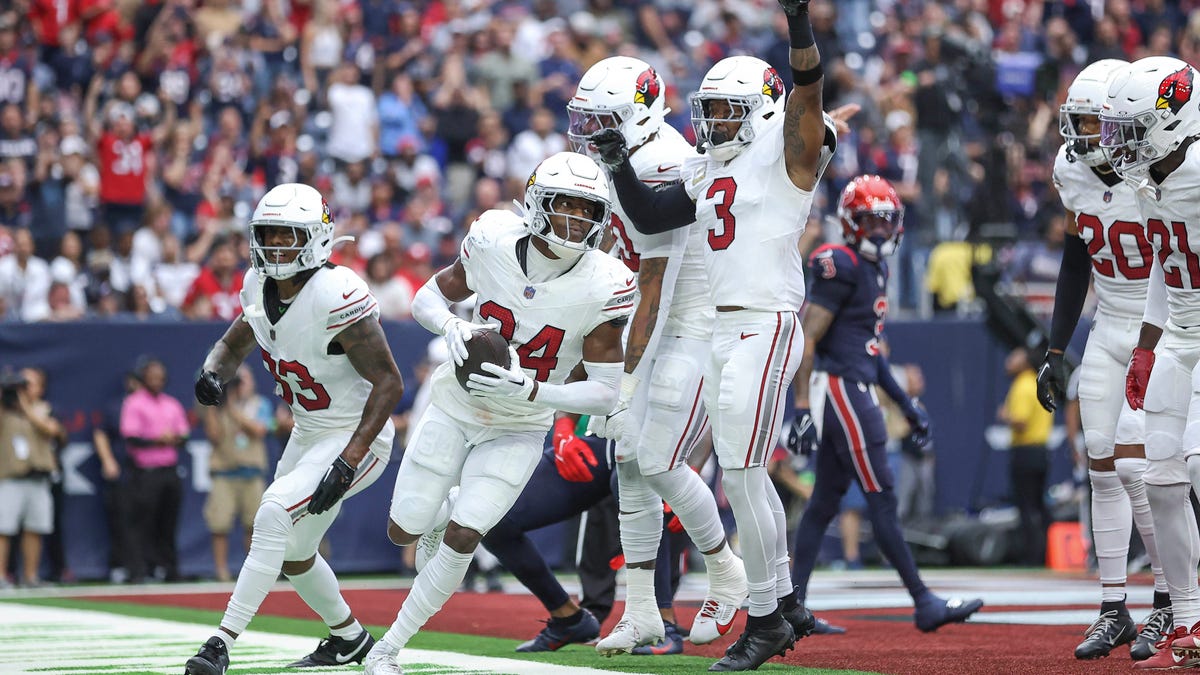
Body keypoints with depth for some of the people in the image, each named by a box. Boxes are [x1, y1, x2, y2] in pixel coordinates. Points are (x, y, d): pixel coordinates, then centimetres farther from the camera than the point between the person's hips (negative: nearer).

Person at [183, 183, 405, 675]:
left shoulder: (336, 297, -28)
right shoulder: (259, 288, -4)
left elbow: (389, 384, -26)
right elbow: (233, 345, 14)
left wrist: (348, 462, -32)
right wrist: (213, 375, -12)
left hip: (357, 438, -9)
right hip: (308, 435, 9)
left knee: (274, 517, -25)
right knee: (293, 552, 19)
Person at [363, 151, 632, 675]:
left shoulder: (603, 287, -22)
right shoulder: (494, 243, -17)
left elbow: (605, 393, -18)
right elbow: (428, 297, -1)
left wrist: (531, 391, -32)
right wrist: (452, 326, -24)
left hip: (519, 430, -2)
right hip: (455, 409, 2)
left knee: (461, 539, -13)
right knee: (403, 531, 4)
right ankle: (441, 510, 42)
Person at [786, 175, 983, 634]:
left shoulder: (874, 269, 17)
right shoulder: (841, 267, -12)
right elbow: (806, 339, -16)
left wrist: (906, 403, 21)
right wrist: (802, 408, -22)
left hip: (857, 391, 10)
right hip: (843, 391, -10)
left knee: (824, 501, 10)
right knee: (882, 501, -6)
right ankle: (924, 604, -3)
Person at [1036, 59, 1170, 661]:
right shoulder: (1073, 171, -2)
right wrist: (1056, 350, 11)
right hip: (1111, 333, 6)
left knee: (1134, 465, -14)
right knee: (1102, 469, 2)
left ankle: (1171, 601, 1)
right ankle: (1114, 611, 10)